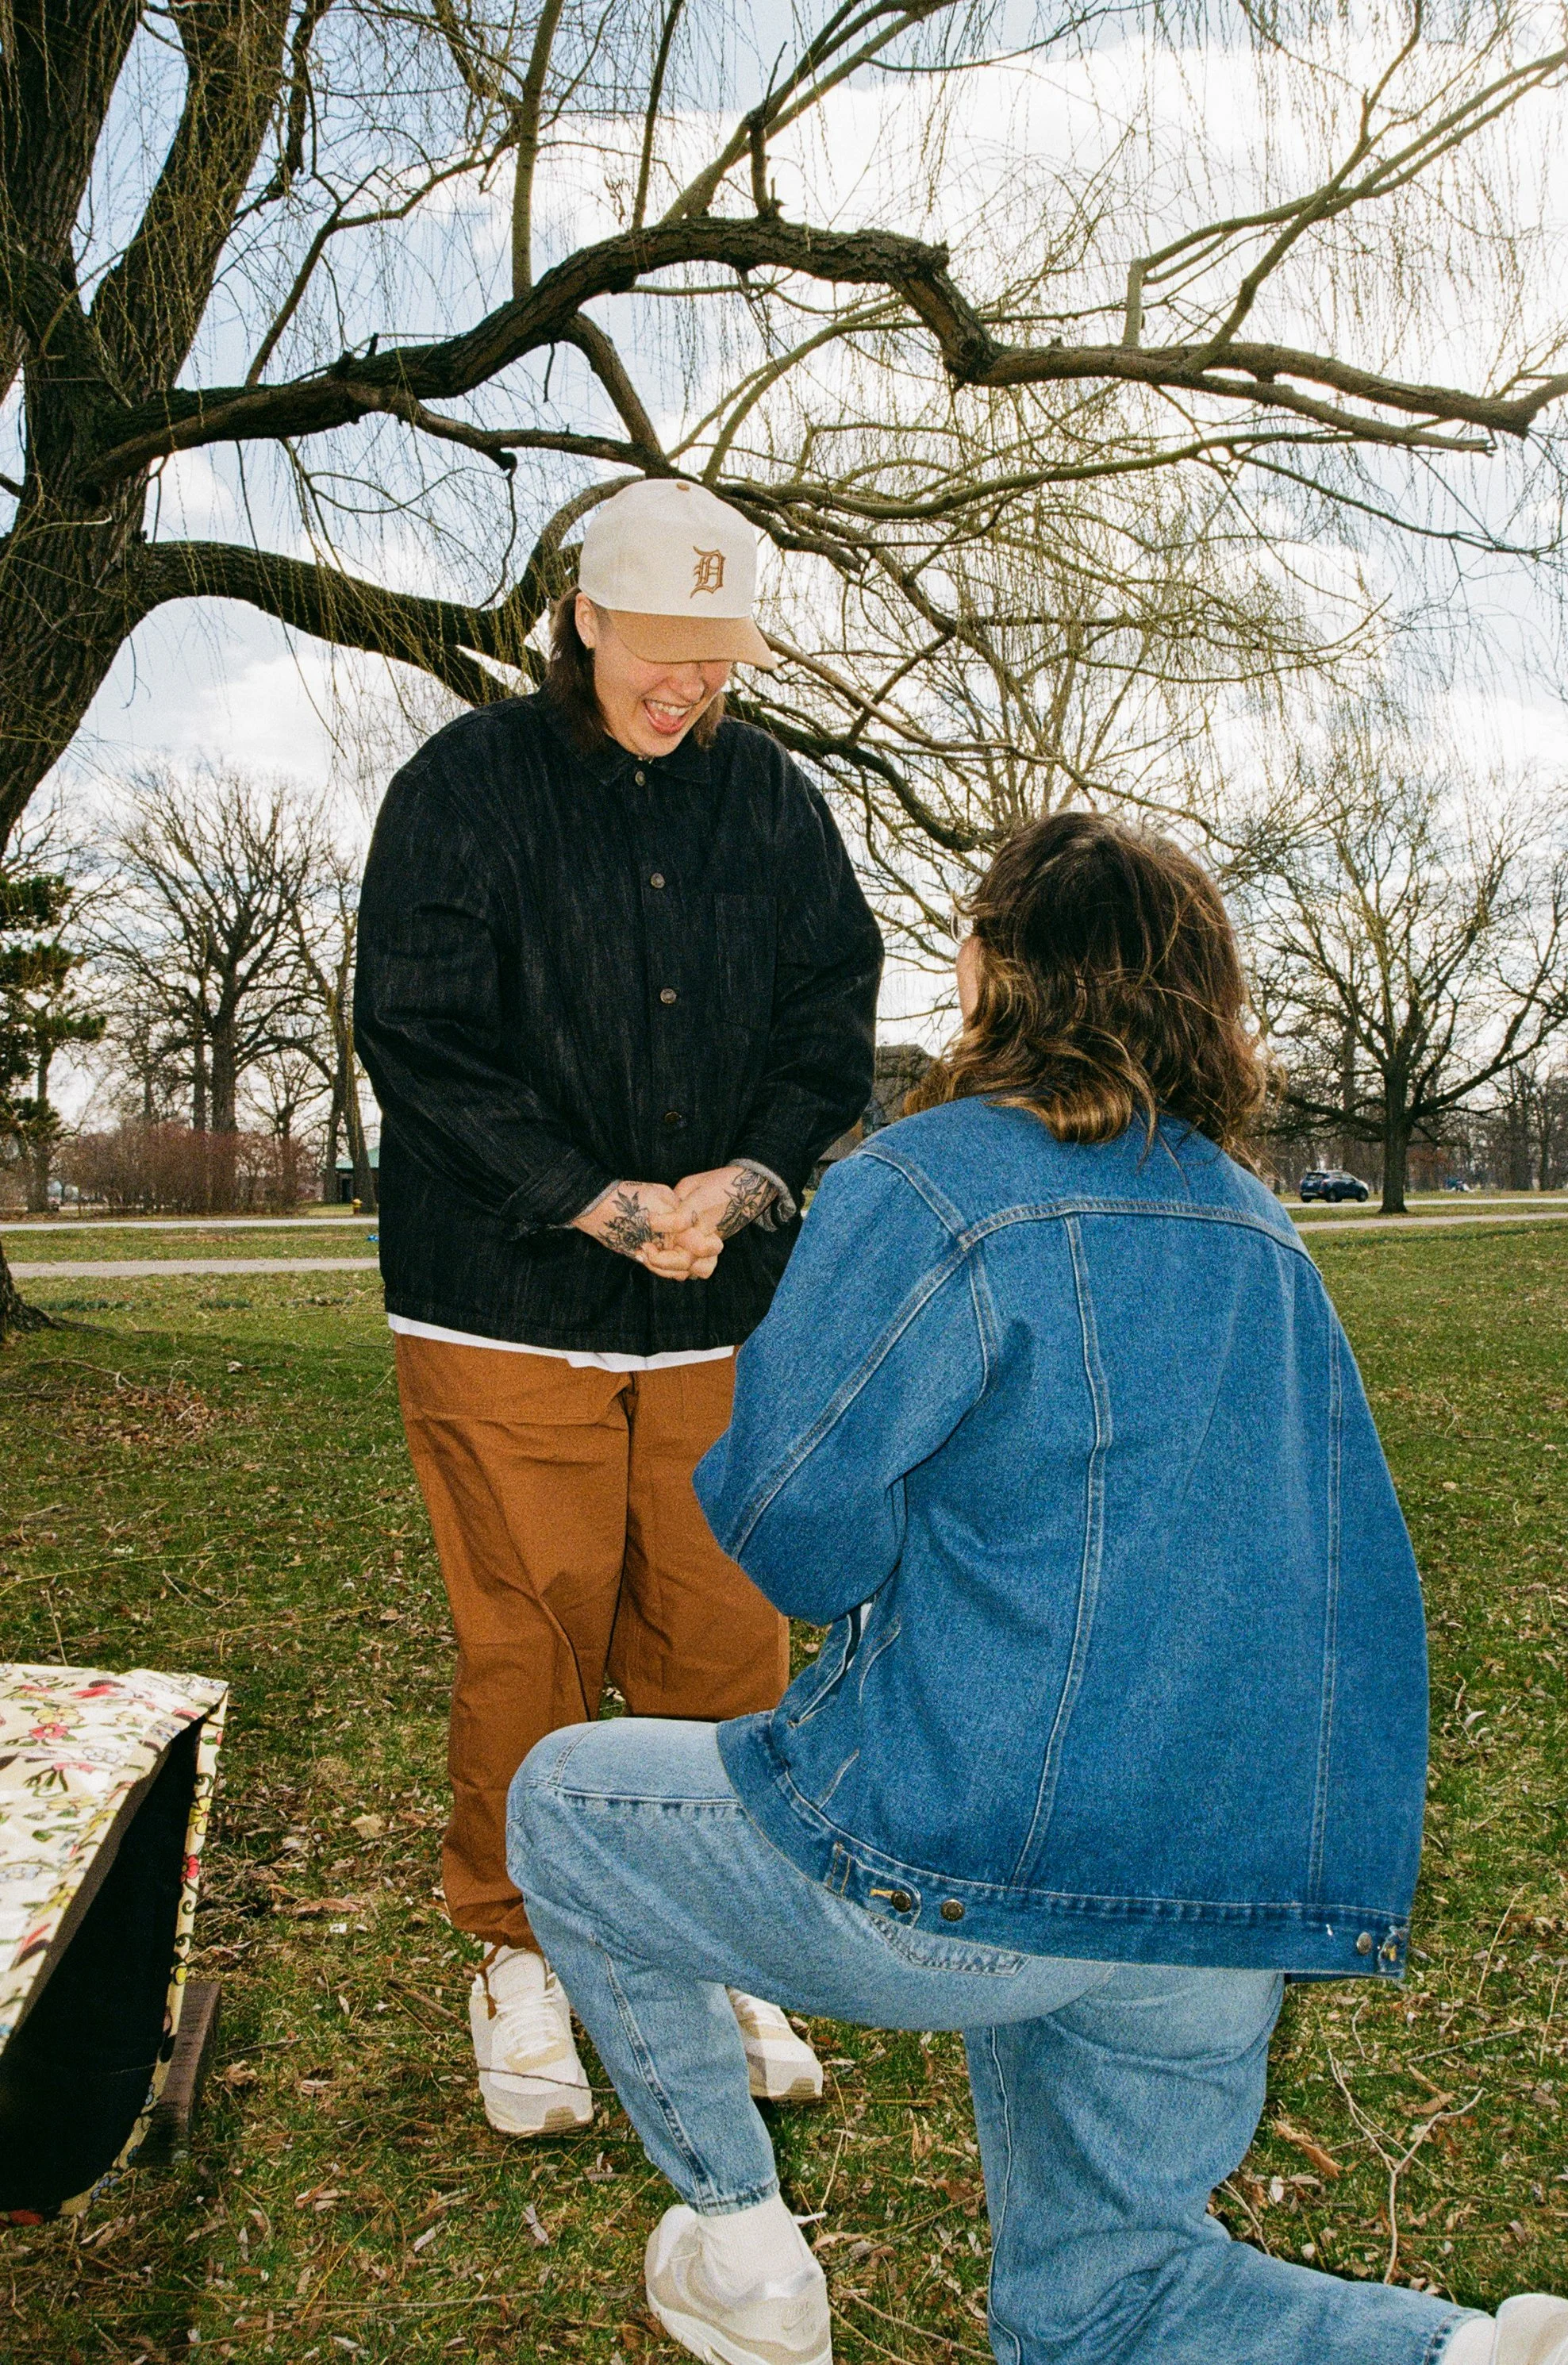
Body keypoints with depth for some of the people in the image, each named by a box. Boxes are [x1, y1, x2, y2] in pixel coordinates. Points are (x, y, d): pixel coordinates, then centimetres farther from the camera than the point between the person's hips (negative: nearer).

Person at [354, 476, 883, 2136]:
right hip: (507, 1303, -3)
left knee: (723, 1639, 6)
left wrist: (747, 1178, -9)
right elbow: (419, 1038, -8)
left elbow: (834, 1010, 9)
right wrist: (604, 1202, -14)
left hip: (721, 1309, 3)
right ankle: (518, 1957, 22)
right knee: (525, 1641, 2)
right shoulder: (463, 785, -1)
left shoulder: (774, 799, 10)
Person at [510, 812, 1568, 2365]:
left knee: (561, 1802, 18)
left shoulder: (927, 1186, -12)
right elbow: (1347, 1564, 18)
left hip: (970, 1864, -7)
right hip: (1253, 1906, 7)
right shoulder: (1260, 1230, 11)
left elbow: (789, 1524, -14)